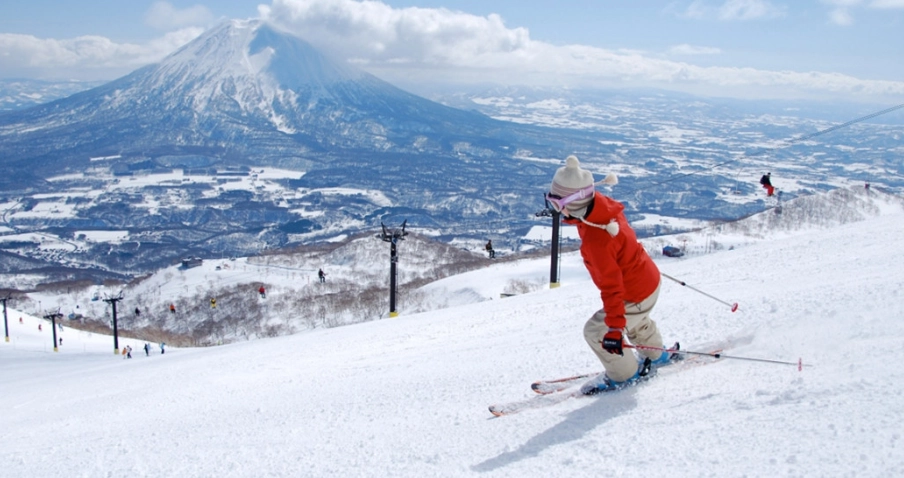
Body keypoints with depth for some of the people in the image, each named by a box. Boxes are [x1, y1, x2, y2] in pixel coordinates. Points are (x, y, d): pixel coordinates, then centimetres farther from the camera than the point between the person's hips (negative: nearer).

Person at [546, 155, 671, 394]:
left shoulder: (595, 240, -39)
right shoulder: (604, 206, -14)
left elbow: (611, 287, -37)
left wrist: (615, 328, -33)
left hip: (635, 296, -9)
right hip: (649, 280, 9)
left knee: (596, 332, 2)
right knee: (636, 322, 35)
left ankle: (624, 374, 25)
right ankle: (655, 355, 60)